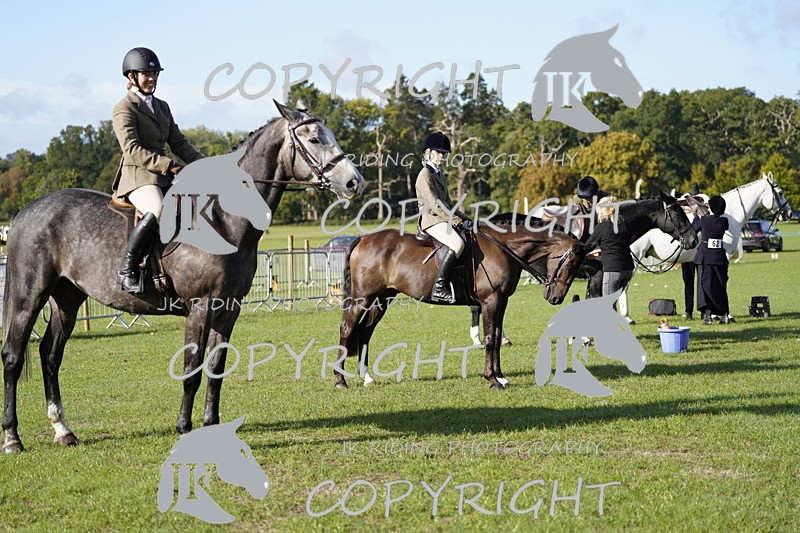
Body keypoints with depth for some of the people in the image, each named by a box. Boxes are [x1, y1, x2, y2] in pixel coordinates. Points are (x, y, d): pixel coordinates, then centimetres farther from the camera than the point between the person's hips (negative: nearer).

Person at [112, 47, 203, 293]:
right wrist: (167, 165, -25)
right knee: (157, 211, -36)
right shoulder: (124, 109, -3)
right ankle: (126, 269, -25)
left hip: (164, 175, 8)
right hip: (137, 176, -8)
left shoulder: (162, 107, 22)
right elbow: (132, 149, -16)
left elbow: (179, 143, 19)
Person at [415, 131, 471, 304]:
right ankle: (439, 288, -33)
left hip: (445, 219, 10)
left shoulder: (439, 175, 22)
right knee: (457, 244, -32)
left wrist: (465, 218, 14)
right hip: (432, 220, -10)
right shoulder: (425, 175, -9)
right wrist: (458, 221, -19)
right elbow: (435, 205, -18)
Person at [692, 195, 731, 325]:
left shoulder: (703, 220, -9)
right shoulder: (724, 222, -2)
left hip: (704, 257, -3)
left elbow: (692, 230, 8)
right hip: (719, 257, 3)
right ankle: (724, 314, 15)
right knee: (720, 286, 13)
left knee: (705, 285, 0)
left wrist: (696, 216, 24)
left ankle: (707, 314, -12)